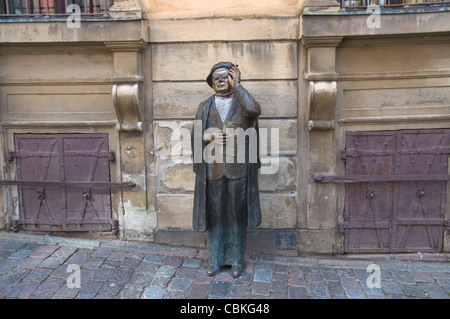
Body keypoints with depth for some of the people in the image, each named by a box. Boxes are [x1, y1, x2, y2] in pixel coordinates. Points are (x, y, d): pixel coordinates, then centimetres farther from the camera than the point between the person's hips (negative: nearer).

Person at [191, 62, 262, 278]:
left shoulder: (243, 102, 4)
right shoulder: (205, 107, 9)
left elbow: (255, 110, -21)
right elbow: (196, 136, 9)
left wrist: (237, 86, -11)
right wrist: (209, 136, -13)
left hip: (239, 168, -1)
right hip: (214, 169, 2)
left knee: (237, 215, 6)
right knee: (215, 214, 8)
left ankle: (236, 260, 21)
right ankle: (216, 259, 22)